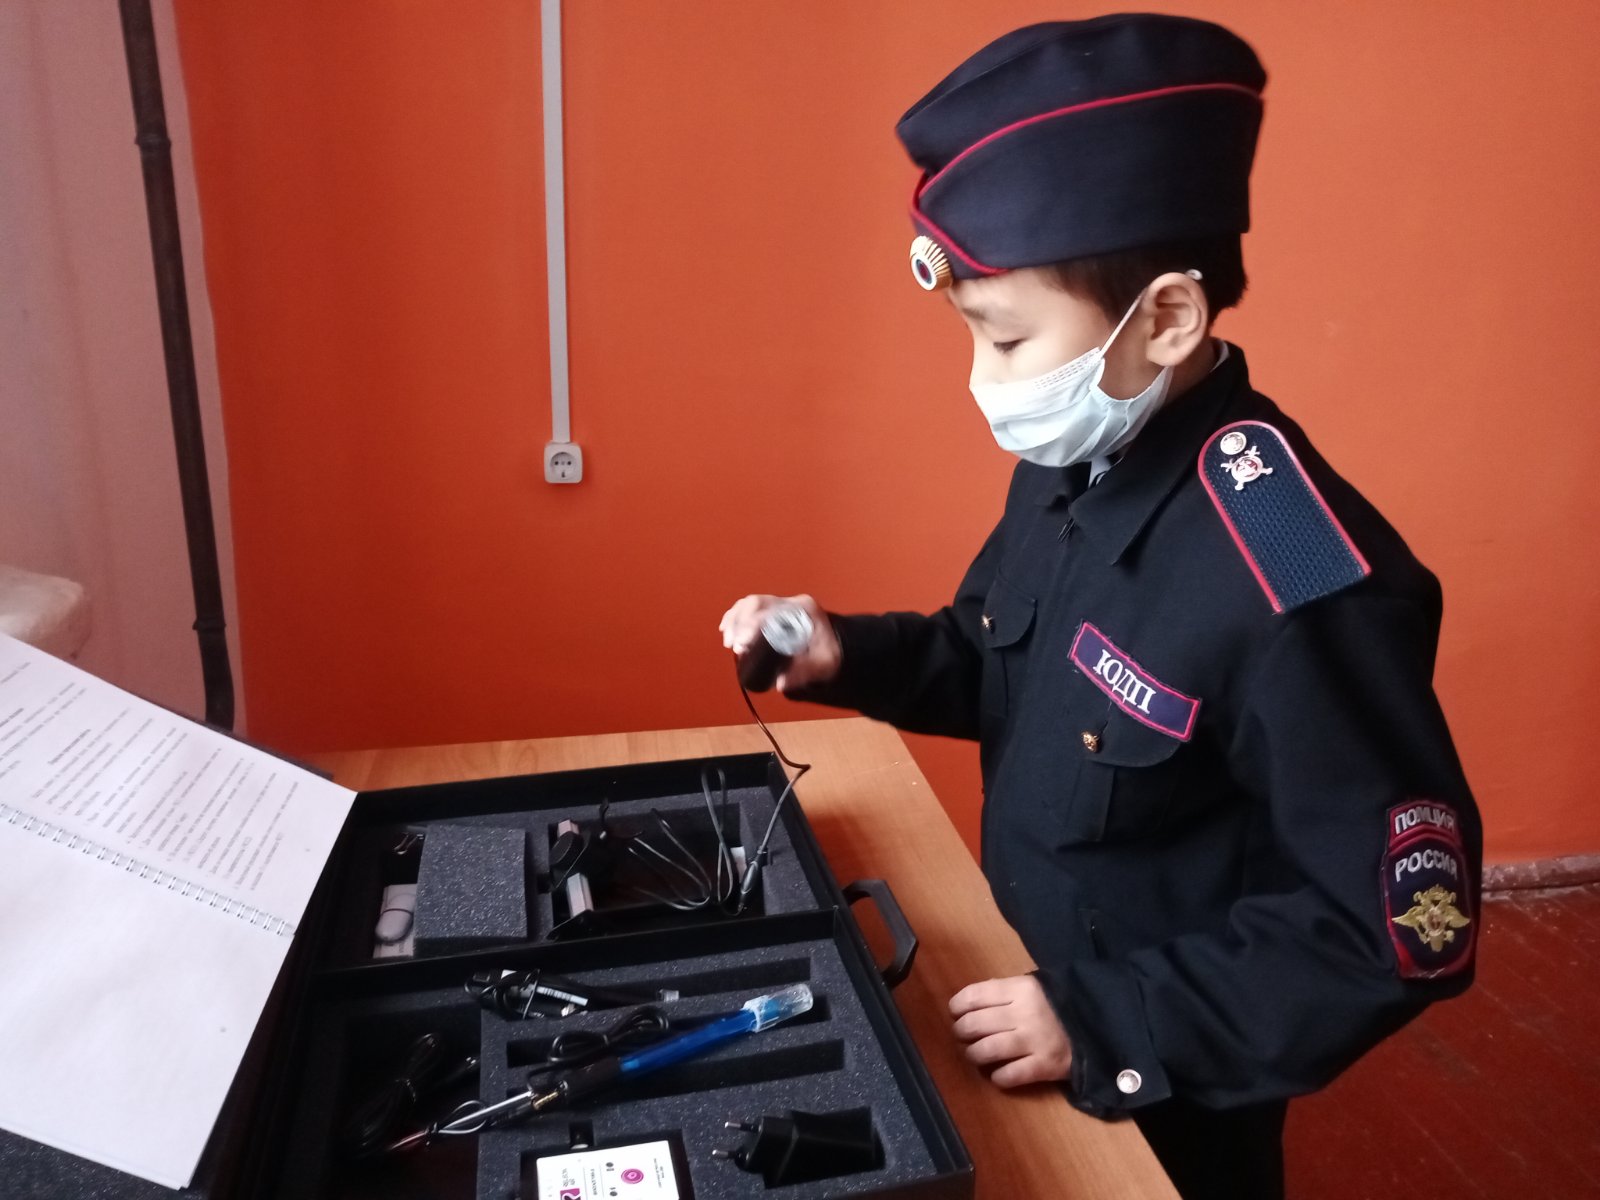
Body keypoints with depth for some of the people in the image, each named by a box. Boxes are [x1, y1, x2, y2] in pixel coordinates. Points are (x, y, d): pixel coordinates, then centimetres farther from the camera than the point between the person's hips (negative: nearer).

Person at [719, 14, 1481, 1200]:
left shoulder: (1301, 580, -32)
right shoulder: (1070, 467, -8)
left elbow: (1401, 930, -26)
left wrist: (1105, 1026, -25)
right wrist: (848, 655, -11)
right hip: (1028, 990, 7)